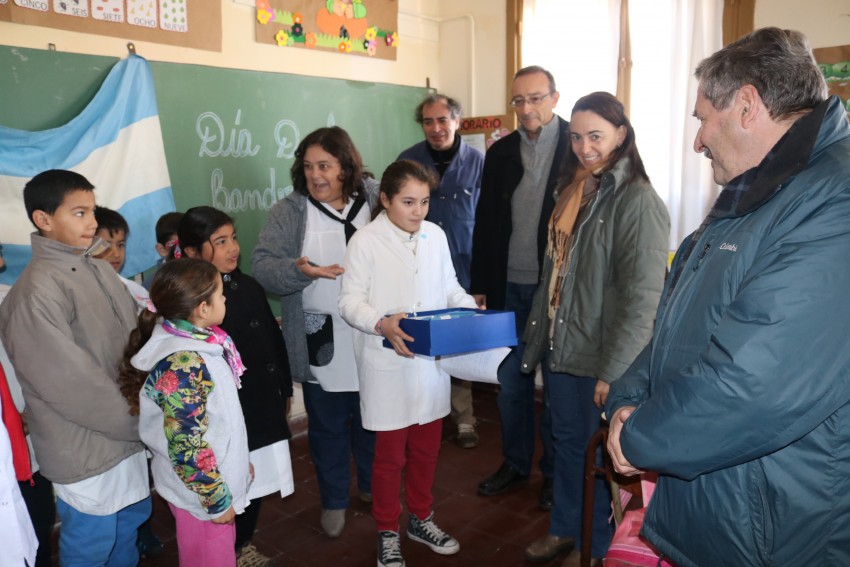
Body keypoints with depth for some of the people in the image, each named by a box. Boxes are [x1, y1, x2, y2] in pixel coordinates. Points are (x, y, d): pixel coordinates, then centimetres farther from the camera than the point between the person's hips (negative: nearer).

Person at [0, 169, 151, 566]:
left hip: (125, 429, 7)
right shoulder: (39, 289, -21)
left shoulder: (97, 270, 3)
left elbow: (133, 338, 5)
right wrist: (139, 424, -14)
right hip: (85, 444, -7)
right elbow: (71, 381, -22)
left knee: (130, 521, 24)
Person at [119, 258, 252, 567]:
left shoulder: (197, 343, -1)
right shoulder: (182, 365, -29)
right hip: (201, 492, -8)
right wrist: (218, 500, -18)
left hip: (220, 477, 9)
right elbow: (187, 447, -27)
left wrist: (240, 462, 17)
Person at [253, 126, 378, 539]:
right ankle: (334, 500, 35)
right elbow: (262, 267, -9)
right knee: (327, 427, 14)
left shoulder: (376, 201, 1)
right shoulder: (289, 212, -2)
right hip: (320, 346, -1)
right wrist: (300, 270, -28)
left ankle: (372, 485, 42)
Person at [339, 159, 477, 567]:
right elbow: (350, 302, -10)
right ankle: (388, 533, 31)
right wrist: (382, 325, -28)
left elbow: (450, 288, 11)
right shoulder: (365, 241, -10)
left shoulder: (436, 235, 4)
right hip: (387, 366, -4)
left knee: (426, 449, 18)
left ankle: (421, 519, 41)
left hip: (431, 362, 5)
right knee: (390, 455, 10)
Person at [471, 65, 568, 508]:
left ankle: (555, 472, 27)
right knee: (511, 382, 13)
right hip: (509, 286, 4)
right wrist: (479, 285, 7)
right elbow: (485, 223, 10)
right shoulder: (500, 152, 9)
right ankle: (515, 464, 31)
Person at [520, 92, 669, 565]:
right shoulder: (575, 190, 10)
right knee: (567, 443, 20)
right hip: (561, 346, 7)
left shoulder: (637, 200, -15)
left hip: (598, 357, -7)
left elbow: (643, 297, -19)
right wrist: (539, 335, 13)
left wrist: (614, 371, -20)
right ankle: (564, 529, 40)